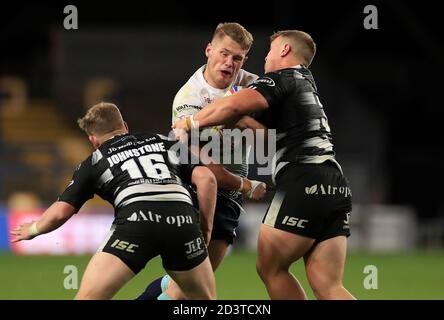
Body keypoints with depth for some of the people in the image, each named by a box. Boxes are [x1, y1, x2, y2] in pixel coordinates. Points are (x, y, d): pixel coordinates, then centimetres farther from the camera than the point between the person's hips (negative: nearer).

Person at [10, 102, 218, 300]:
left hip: (136, 219, -2)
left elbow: (60, 212, 19)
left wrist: (33, 229, 39)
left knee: (88, 297, 3)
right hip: (183, 218, 2)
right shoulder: (164, 142, 31)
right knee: (205, 298, 22)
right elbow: (206, 178, 17)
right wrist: (206, 229, 24)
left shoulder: (95, 160, 25)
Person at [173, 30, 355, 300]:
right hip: (337, 189, 8)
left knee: (270, 268, 6)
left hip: (304, 182, -8)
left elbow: (234, 106, -15)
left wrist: (190, 123, -2)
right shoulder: (308, 85, 29)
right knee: (328, 287, 0)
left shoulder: (282, 78, 1)